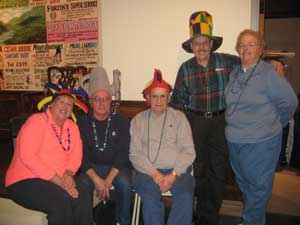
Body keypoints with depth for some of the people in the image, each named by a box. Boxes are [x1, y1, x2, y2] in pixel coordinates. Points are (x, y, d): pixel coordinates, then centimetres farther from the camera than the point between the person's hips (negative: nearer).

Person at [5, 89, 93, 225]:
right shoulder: (37, 121, -10)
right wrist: (58, 180, -22)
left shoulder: (72, 127, 9)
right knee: (61, 200, -29)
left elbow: (76, 155, 4)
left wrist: (68, 174, -18)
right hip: (25, 180, -5)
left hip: (59, 179, 5)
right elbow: (27, 157, -20)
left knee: (82, 195, -22)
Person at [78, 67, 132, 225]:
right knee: (83, 185, -28)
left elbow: (123, 152, -8)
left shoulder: (121, 121, -1)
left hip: (117, 166, 0)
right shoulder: (82, 123, 2)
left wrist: (108, 180, -19)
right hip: (92, 167, 1)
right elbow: (81, 154, -4)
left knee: (125, 184, -29)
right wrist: (96, 179, -19)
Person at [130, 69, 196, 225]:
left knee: (185, 195, -28)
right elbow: (135, 154, 3)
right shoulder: (138, 120, 10)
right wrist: (154, 173, -11)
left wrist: (173, 175, -12)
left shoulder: (179, 117, 9)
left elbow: (188, 151, 2)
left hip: (177, 170, 1)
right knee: (150, 196, -29)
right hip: (148, 171, 0)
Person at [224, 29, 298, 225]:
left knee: (258, 187, 8)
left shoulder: (269, 73, -13)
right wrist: (237, 127, 12)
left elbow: (289, 102, -8)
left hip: (261, 144, -7)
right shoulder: (235, 74, 6)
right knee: (244, 184, 21)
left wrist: (272, 126, 1)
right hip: (235, 142, 7)